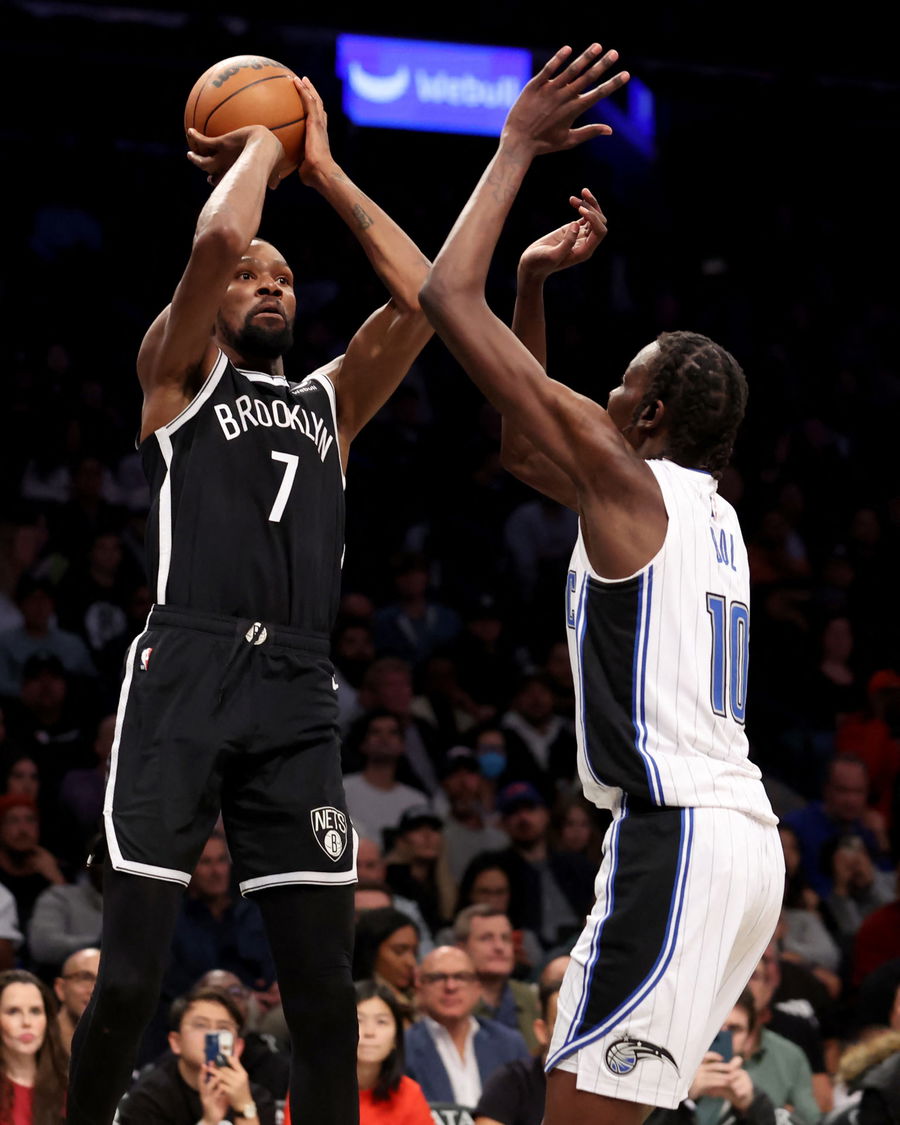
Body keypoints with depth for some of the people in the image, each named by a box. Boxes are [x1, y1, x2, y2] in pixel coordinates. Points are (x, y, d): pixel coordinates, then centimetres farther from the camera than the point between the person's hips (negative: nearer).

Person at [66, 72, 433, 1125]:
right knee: (129, 979, -7)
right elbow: (217, 237, -5)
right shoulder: (178, 372, 12)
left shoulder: (329, 402, 25)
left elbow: (420, 296, 14)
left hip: (297, 696, 4)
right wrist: (262, 144, 13)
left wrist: (323, 168, 19)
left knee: (324, 991, -2)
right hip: (184, 676, -4)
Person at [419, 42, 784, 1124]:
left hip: (677, 836, -10)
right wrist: (536, 284, 29)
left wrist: (517, 147, 1)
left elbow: (447, 298, -7)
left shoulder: (627, 474, -6)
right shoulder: (707, 508, 19)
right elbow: (523, 449, 35)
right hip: (742, 832, 10)